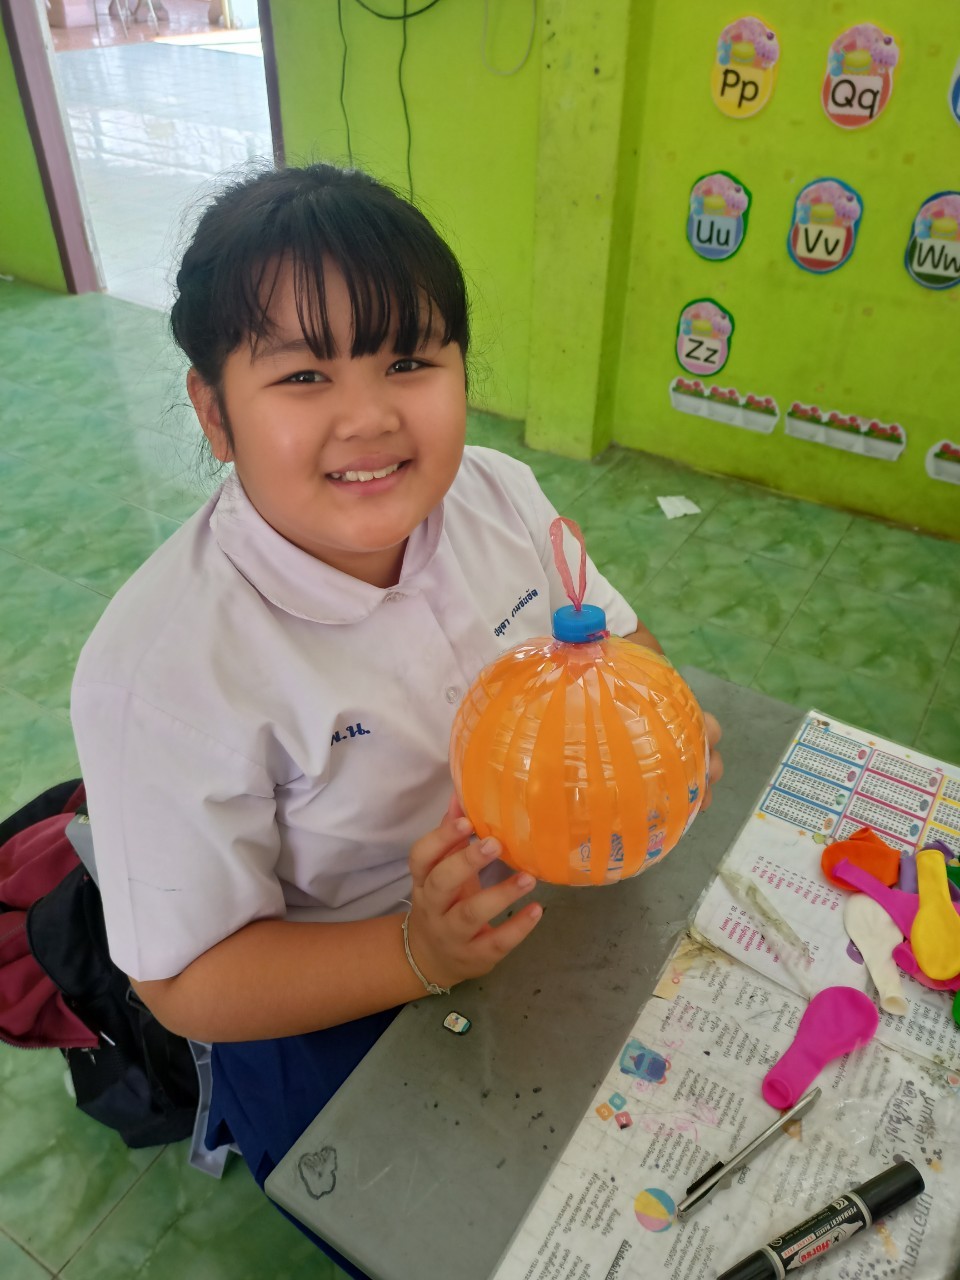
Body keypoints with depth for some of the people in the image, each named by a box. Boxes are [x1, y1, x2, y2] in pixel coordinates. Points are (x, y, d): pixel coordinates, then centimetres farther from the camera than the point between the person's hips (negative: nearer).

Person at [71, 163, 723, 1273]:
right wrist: (421, 954, -34)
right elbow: (186, 982, -20)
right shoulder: (162, 668, -29)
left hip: (544, 904, 6)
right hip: (333, 1017, -4)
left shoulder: (498, 494, -12)